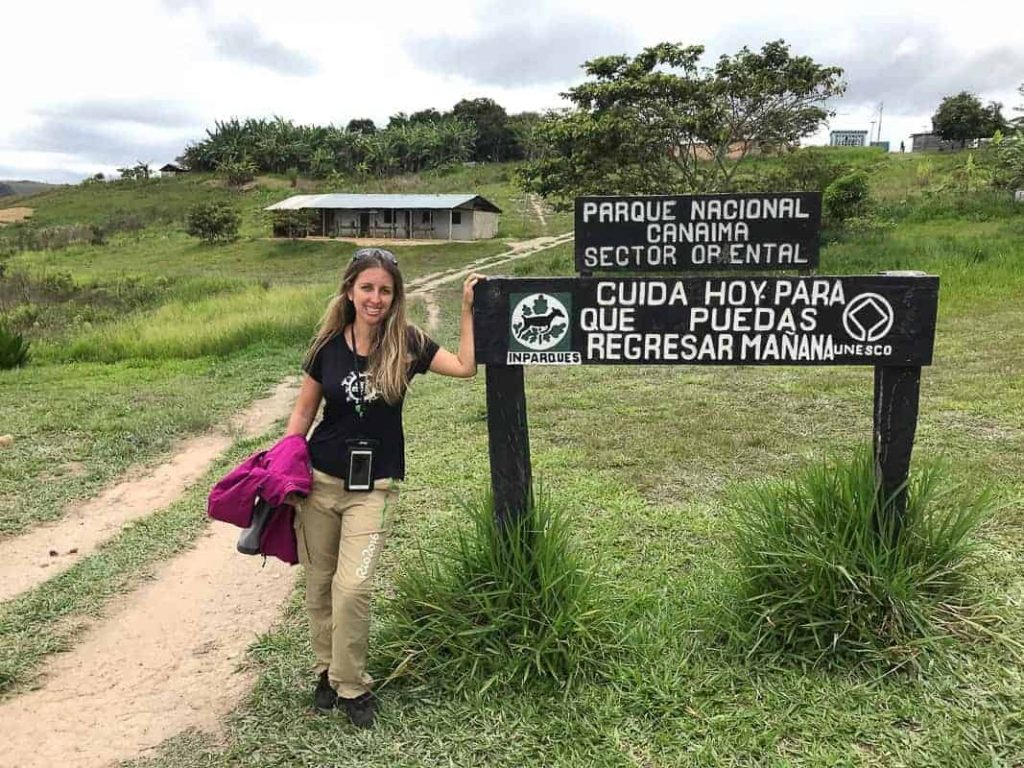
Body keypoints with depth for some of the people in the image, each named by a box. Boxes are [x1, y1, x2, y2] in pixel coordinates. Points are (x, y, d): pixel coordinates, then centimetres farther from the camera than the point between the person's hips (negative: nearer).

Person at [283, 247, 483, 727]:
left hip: (374, 486, -2)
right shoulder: (328, 346, -3)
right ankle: (327, 670, 32)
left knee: (354, 586, -11)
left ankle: (350, 686, 9)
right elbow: (304, 410, 6)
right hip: (319, 480, 2)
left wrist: (468, 308, -4)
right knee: (319, 584, 11)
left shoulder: (405, 345, -5)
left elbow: (466, 366, -4)